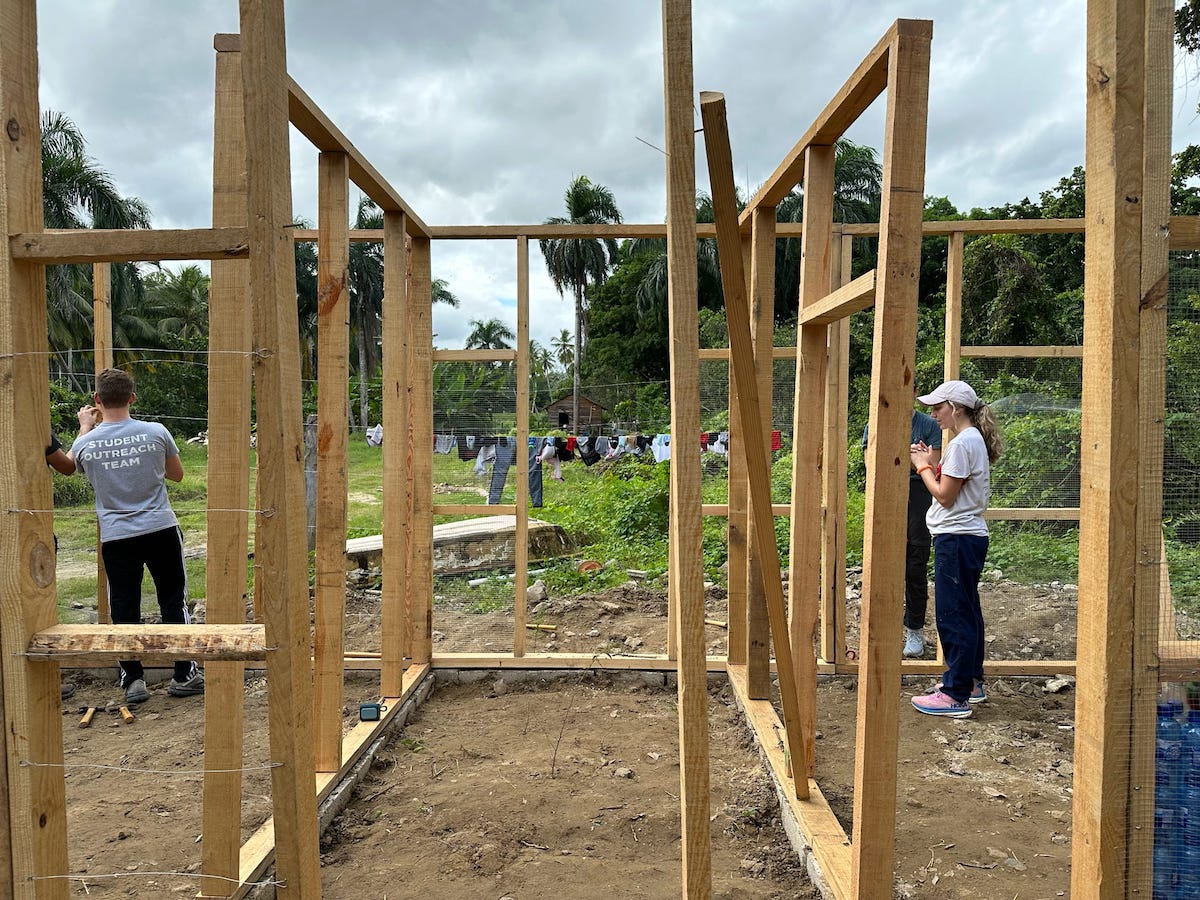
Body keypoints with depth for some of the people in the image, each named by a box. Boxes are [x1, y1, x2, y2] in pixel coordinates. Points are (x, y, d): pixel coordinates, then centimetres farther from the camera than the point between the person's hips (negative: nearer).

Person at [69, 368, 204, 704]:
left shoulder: (86, 444, -6)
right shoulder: (155, 432, -9)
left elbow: (71, 464, 21)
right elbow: (177, 475, 7)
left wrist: (84, 426, 31)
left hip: (116, 538, 1)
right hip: (161, 530, 0)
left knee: (124, 609, 10)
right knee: (173, 601, 9)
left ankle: (133, 679, 13)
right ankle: (184, 675, 15)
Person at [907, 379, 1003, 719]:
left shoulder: (962, 443, -17)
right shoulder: (976, 439, 14)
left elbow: (945, 496, -17)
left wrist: (923, 466, -5)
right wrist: (932, 463, 8)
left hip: (956, 538, -11)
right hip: (969, 536, 11)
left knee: (952, 614, -5)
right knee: (967, 611, 18)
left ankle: (955, 695, 1)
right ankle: (971, 681, 29)